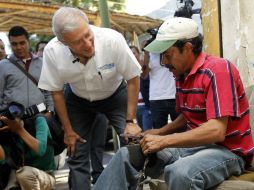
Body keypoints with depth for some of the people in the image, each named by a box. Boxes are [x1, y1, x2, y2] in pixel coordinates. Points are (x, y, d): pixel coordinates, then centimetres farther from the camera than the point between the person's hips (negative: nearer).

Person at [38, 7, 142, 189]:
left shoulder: (113, 39, -33)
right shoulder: (52, 51, -27)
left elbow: (133, 79, -18)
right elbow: (56, 92, -10)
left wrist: (131, 121, -18)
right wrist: (68, 130, -5)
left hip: (115, 94, -1)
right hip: (79, 100, 2)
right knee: (76, 153, 3)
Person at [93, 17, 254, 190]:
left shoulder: (217, 70, -19)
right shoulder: (182, 74, 8)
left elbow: (216, 131, -27)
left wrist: (163, 141, -24)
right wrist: (159, 132, 5)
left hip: (228, 150, -8)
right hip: (196, 144, 8)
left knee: (180, 173, -39)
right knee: (127, 156, -2)